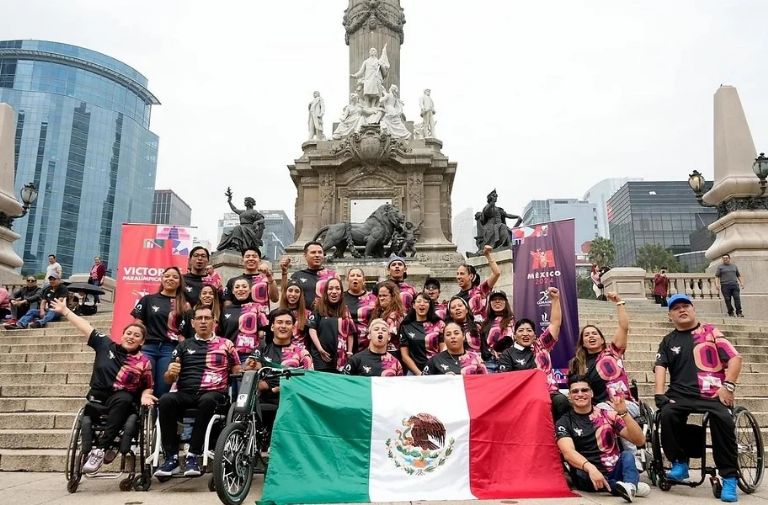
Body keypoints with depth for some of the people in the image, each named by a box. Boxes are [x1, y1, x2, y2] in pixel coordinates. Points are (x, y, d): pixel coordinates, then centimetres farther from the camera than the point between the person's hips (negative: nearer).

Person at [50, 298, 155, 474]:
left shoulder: (143, 363, -2)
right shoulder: (106, 345, 3)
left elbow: (148, 388, 6)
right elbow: (86, 327, 7)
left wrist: (145, 395, -17)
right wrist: (65, 311, 11)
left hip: (121, 402, -2)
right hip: (97, 399, 3)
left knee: (124, 399, -36)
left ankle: (101, 449, -33)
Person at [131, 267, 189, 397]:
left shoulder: (184, 305, 13)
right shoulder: (148, 299, 12)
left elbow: (186, 331, 11)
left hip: (170, 350, 0)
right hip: (148, 347, 0)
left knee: (163, 390, -1)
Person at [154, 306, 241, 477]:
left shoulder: (225, 344, 15)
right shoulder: (184, 346, 20)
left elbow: (238, 373, 14)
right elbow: (168, 380, 17)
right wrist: (170, 372, -6)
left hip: (214, 393, -2)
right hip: (185, 393, 2)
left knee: (207, 401, -37)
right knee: (165, 400, -30)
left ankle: (192, 456, -26)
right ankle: (172, 458, -23)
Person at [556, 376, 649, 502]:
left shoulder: (607, 414, 6)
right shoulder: (564, 423, -1)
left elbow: (639, 440, -2)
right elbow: (568, 452, -20)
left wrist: (623, 413, -17)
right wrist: (590, 468, -40)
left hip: (615, 471, 2)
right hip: (588, 475, -2)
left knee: (627, 455, -25)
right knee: (580, 473, -33)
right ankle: (632, 485, -32)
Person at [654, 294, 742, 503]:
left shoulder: (710, 331, 11)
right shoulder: (668, 341, 18)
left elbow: (735, 358, 4)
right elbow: (660, 367, 7)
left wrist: (728, 386, -8)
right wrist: (659, 393, -8)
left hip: (713, 394, -2)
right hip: (681, 394, 2)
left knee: (723, 419, -32)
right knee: (667, 414, -29)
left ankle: (729, 477, -16)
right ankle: (679, 463, -10)